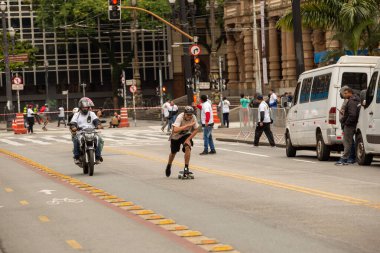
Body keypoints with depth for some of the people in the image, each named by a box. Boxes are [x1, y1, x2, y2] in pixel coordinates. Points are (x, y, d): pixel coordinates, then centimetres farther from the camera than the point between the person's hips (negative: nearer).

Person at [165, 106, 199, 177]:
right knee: (173, 152, 14)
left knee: (188, 147, -26)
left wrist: (188, 139, -22)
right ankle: (169, 166, 48)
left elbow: (196, 130, -12)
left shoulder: (193, 117, -23)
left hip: (186, 135, 2)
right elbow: (175, 130, -47)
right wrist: (188, 125, -50)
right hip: (176, 136, -2)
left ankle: (186, 168, -16)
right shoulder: (180, 117, -35)